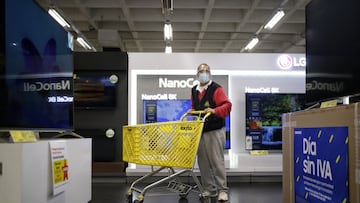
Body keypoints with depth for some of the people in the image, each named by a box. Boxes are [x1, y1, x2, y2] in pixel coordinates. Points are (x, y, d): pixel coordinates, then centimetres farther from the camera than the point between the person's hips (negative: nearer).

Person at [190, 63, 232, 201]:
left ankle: (222, 190, 4)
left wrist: (215, 111, -29)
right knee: (203, 162, 8)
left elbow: (227, 105, -15)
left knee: (217, 161, -5)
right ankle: (209, 189, 18)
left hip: (215, 130, -6)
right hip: (200, 131, 6)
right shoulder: (194, 91, 15)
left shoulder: (216, 89, -5)